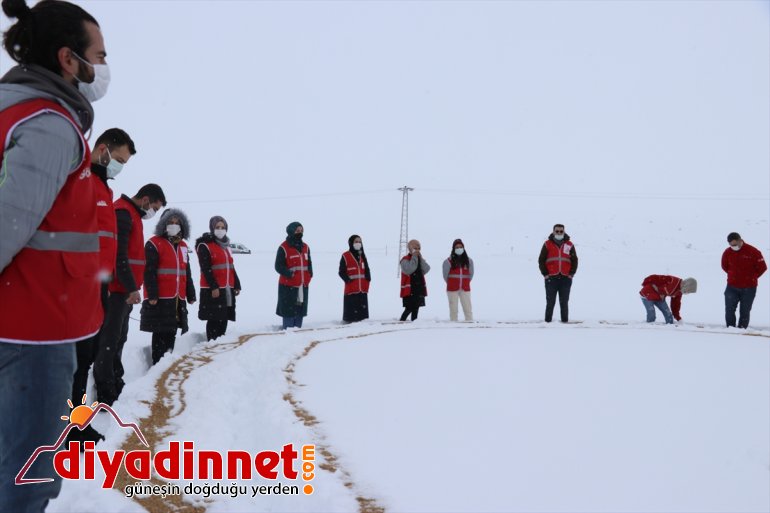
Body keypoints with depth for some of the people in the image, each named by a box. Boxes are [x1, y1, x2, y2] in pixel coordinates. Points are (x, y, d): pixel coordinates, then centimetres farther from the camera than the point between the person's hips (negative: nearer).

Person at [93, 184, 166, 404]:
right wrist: (131, 287, -21)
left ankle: (115, 385, 26)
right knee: (110, 339, -7)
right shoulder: (123, 214, -13)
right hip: (118, 289, -10)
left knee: (118, 338, 16)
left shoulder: (131, 214, 19)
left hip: (123, 289, 10)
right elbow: (119, 255, -21)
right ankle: (105, 394, -3)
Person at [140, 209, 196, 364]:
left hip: (178, 299, 7)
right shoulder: (154, 243, -6)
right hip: (160, 299, -7)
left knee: (172, 332, 13)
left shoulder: (182, 246, 17)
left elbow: (187, 272, 21)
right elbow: (149, 271, -13)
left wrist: (190, 294, 18)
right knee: (160, 333, -2)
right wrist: (152, 294, -19)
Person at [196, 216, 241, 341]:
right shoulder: (204, 246, -6)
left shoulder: (226, 246, 20)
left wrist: (237, 285, 18)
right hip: (213, 290, -8)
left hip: (227, 289, 8)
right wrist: (214, 287, -21)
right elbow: (206, 269, -15)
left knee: (224, 319, 11)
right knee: (214, 320, -7)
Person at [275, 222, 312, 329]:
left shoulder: (305, 247, 13)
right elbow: (279, 267, -11)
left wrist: (309, 275, 2)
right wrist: (290, 274, -21)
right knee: (289, 312, -4)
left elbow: (309, 264, 20)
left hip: (303, 285, 6)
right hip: (288, 286, -6)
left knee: (300, 311, 11)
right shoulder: (283, 248, -8)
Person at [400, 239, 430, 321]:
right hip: (409, 289, -7)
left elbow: (426, 269, -1)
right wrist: (414, 257, -18)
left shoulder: (419, 259, 15)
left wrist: (420, 258, -9)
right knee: (409, 309, -12)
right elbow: (408, 270, -24)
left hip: (419, 288, 7)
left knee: (416, 308, 9)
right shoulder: (405, 260, -5)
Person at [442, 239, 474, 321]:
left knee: (468, 308, 1)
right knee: (453, 309, 4)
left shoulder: (469, 260, 4)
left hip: (465, 289, 2)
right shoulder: (449, 261, -7)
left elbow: (471, 274, 13)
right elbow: (445, 275, 1)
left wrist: (465, 283, 12)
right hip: (452, 289, -2)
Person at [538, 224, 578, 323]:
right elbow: (541, 260, 4)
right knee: (550, 302, 1)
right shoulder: (547, 244, 4)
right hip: (551, 278, -1)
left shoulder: (569, 245, 9)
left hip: (565, 278, 1)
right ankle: (548, 320, 7)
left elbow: (574, 261, 12)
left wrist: (571, 274, 1)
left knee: (564, 302, 5)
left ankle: (565, 320, 11)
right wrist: (545, 274, -4)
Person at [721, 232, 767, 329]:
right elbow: (724, 266, 16)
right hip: (732, 287, 2)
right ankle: (730, 328, 6)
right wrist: (732, 275, 8)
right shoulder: (727, 252, -3)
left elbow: (762, 267, -3)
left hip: (749, 288, -2)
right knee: (729, 310, -3)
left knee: (745, 311, 5)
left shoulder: (753, 252, -12)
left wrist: (752, 278, 0)